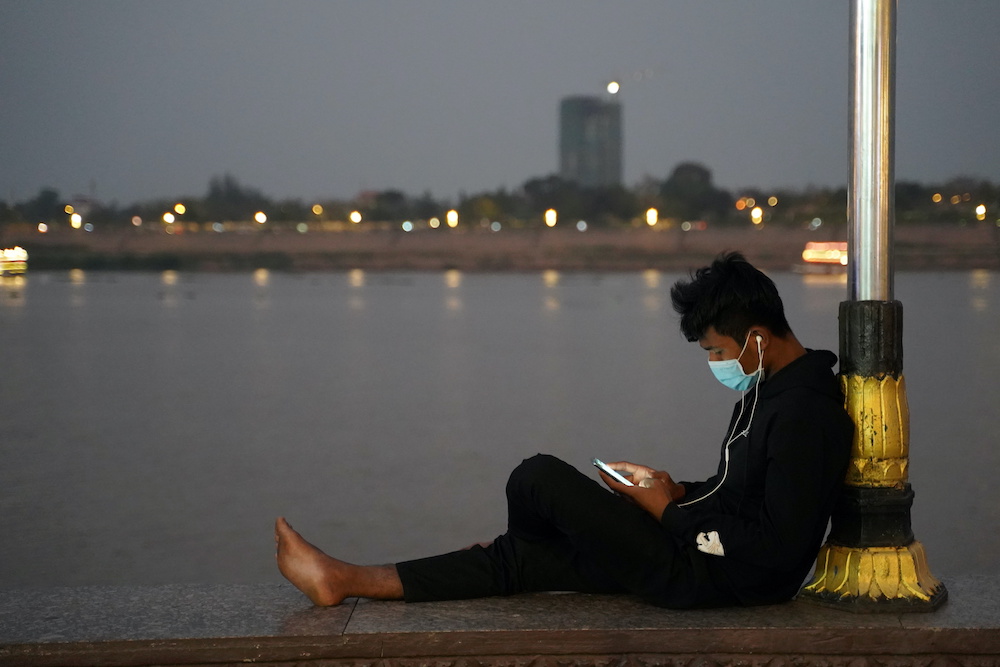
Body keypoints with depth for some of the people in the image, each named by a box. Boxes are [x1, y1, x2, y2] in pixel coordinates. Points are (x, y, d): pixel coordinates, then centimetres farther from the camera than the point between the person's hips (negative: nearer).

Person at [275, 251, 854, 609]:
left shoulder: (804, 415, -20)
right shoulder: (772, 390, 12)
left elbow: (779, 547, -24)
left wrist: (670, 511, -15)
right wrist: (682, 493, 7)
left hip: (710, 578, -10)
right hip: (698, 554, 10)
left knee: (540, 478, -9)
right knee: (523, 553, 10)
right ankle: (345, 580, 15)